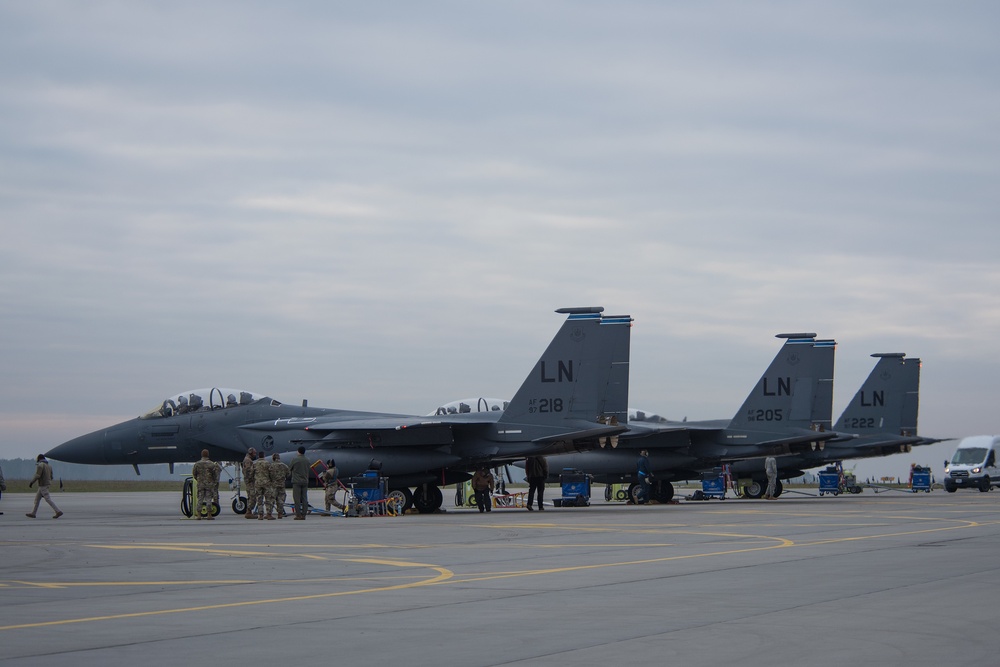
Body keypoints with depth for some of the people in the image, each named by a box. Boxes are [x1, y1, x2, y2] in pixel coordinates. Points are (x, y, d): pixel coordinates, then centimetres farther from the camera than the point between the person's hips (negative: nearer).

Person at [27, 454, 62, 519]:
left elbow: (37, 476, -22)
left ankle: (58, 511, -13)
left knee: (48, 500, -9)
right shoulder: (49, 466, 13)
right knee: (37, 498, 14)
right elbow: (51, 477, 14)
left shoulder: (40, 465, -14)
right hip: (47, 484, 9)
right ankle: (33, 513, 15)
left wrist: (31, 482, -12)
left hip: (43, 486, -9)